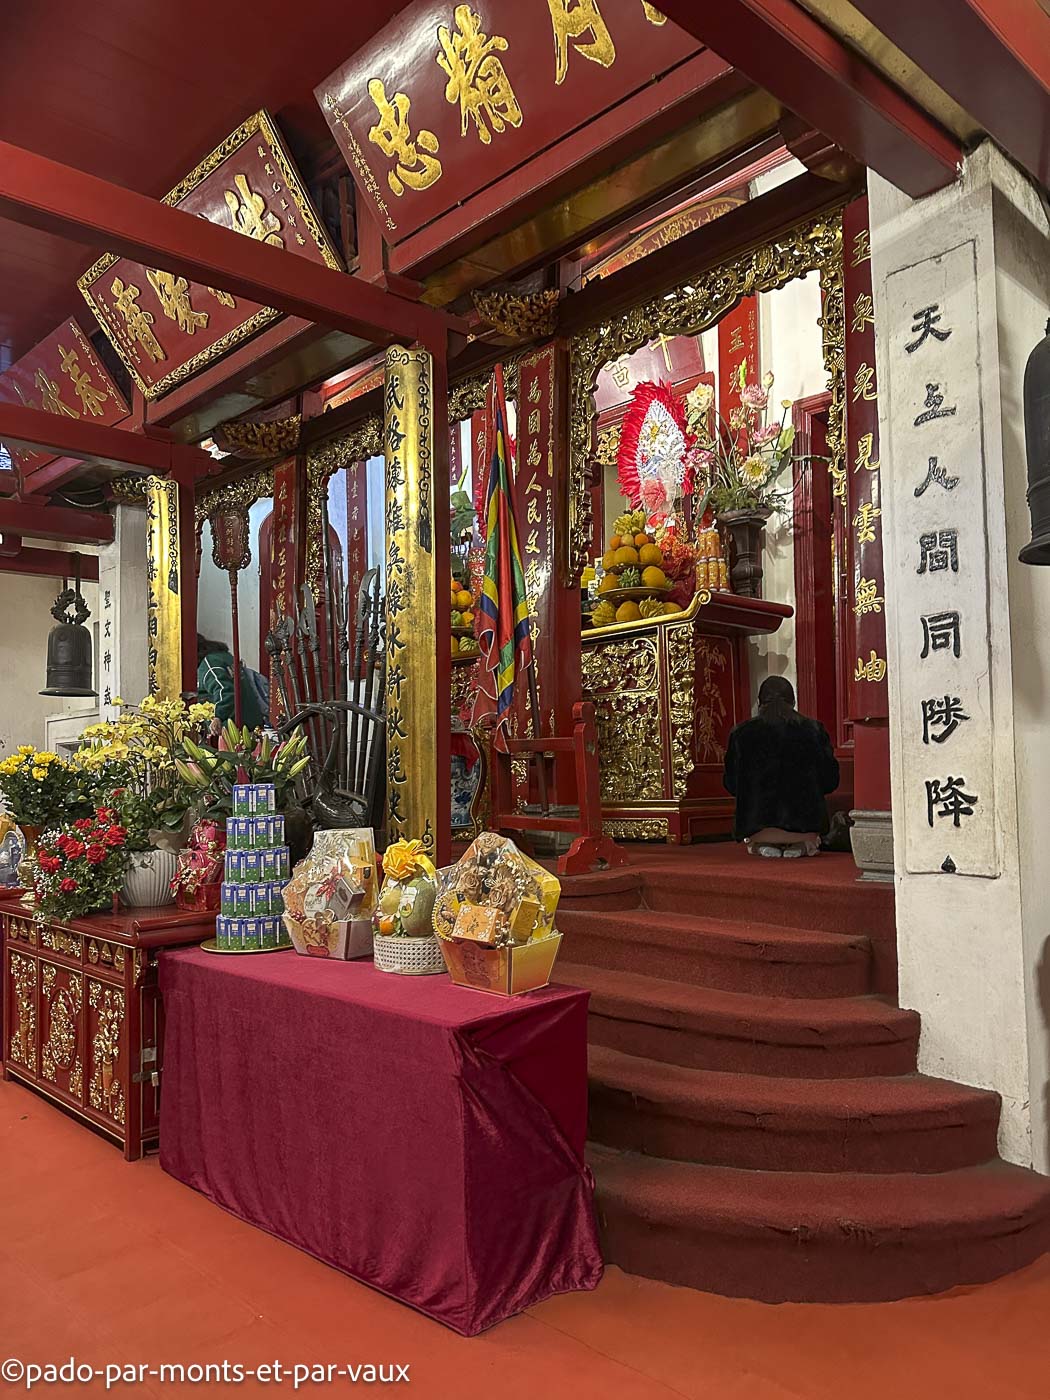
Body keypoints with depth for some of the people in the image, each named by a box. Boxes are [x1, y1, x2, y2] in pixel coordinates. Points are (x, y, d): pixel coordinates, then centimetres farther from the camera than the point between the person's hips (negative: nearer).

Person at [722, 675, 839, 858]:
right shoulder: (814, 730, -1)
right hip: (805, 823, -1)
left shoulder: (741, 733, -2)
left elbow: (731, 784, 6)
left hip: (757, 825, 1)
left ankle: (763, 843, 4)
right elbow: (830, 781, 5)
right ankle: (801, 845, 5)